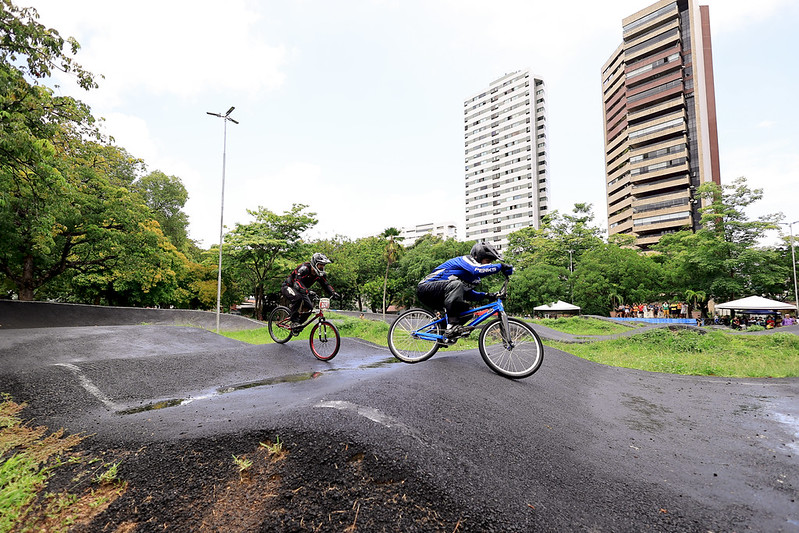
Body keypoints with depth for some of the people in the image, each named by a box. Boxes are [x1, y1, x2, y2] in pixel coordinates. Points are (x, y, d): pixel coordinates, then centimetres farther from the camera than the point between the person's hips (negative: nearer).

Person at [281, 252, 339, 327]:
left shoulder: (319, 274, -9)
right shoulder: (304, 268, -31)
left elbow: (326, 285, -6)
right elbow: (297, 283, -42)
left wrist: (333, 293, -27)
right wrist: (307, 291, -59)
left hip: (299, 290, 7)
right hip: (287, 287, -7)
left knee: (310, 307, -10)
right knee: (298, 297, -37)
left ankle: (299, 323, 9)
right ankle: (294, 321, -24)